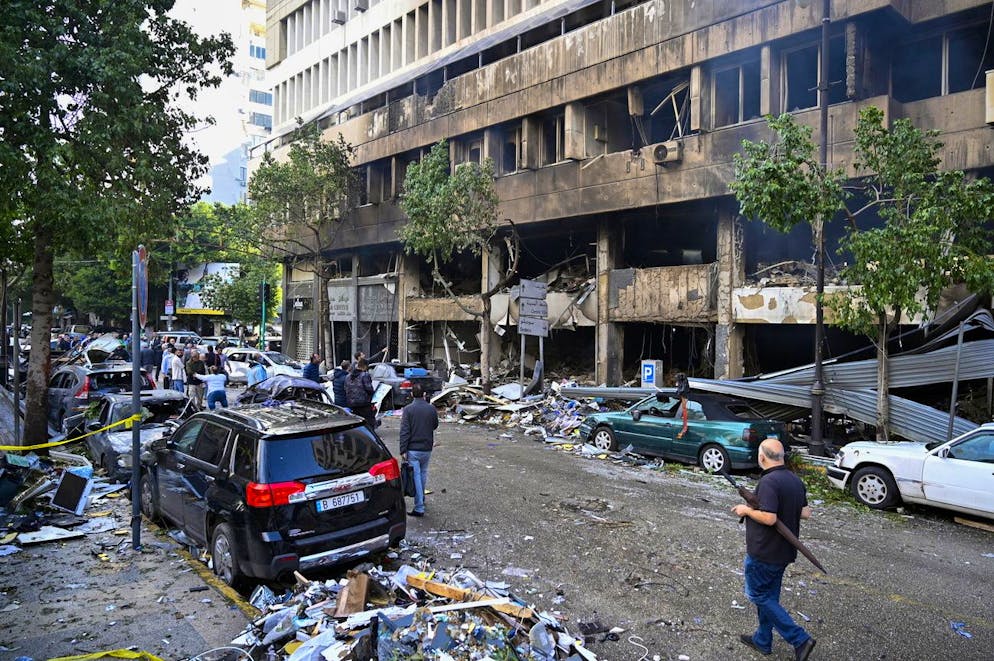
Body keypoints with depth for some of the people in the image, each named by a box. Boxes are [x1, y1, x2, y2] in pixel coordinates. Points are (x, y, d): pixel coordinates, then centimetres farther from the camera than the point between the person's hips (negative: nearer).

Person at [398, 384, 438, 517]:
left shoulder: (408, 409, -11)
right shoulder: (431, 409, -3)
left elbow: (404, 431, -13)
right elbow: (435, 426, 12)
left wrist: (403, 450, -9)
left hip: (413, 449, -3)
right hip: (427, 448, 3)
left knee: (415, 476, -1)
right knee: (423, 473, 21)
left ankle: (419, 508, 0)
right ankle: (421, 499, 36)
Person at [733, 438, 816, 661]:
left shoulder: (768, 482, -25)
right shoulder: (796, 481, 3)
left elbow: (769, 518, -30)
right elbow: (806, 513, 10)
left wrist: (746, 510, -15)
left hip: (763, 553, -9)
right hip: (784, 551, 9)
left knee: (759, 595, 6)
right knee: (769, 596, 20)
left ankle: (800, 639, 3)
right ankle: (762, 641, 32)